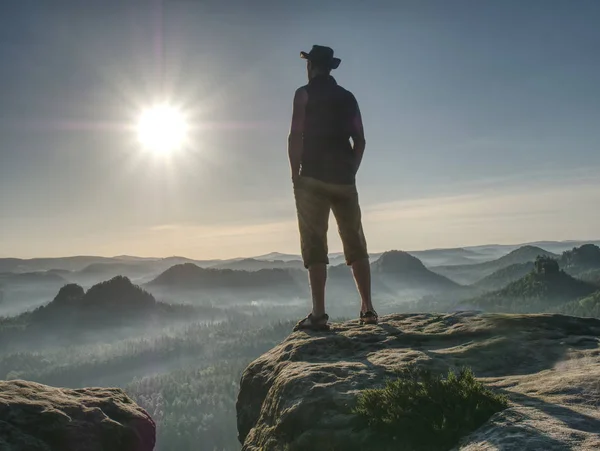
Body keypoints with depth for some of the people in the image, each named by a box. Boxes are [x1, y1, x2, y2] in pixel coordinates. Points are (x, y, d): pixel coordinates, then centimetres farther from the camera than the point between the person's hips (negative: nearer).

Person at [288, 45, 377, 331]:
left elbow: (296, 136, -7)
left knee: (315, 244, -6)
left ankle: (319, 315, -10)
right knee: (355, 244, 8)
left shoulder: (305, 93, 2)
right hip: (344, 179, 5)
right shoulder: (348, 97, 16)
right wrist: (350, 172, 15)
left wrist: (295, 175, -3)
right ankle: (367, 309, 8)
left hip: (313, 178, -4)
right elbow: (360, 141, 11)